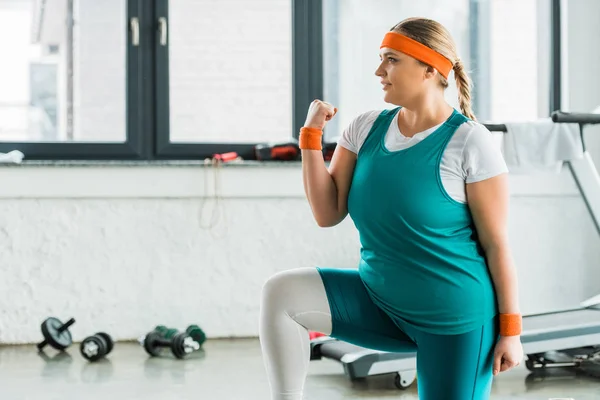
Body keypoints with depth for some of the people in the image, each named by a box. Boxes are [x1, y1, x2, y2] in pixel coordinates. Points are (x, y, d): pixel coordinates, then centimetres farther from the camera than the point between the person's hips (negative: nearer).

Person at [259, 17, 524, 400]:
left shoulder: (469, 142, -14)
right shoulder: (367, 128, 2)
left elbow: (497, 243, -11)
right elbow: (328, 214, 1)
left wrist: (510, 330, -10)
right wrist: (312, 135, -7)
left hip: (455, 318, -5)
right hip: (381, 302, 5)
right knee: (280, 293, -13)